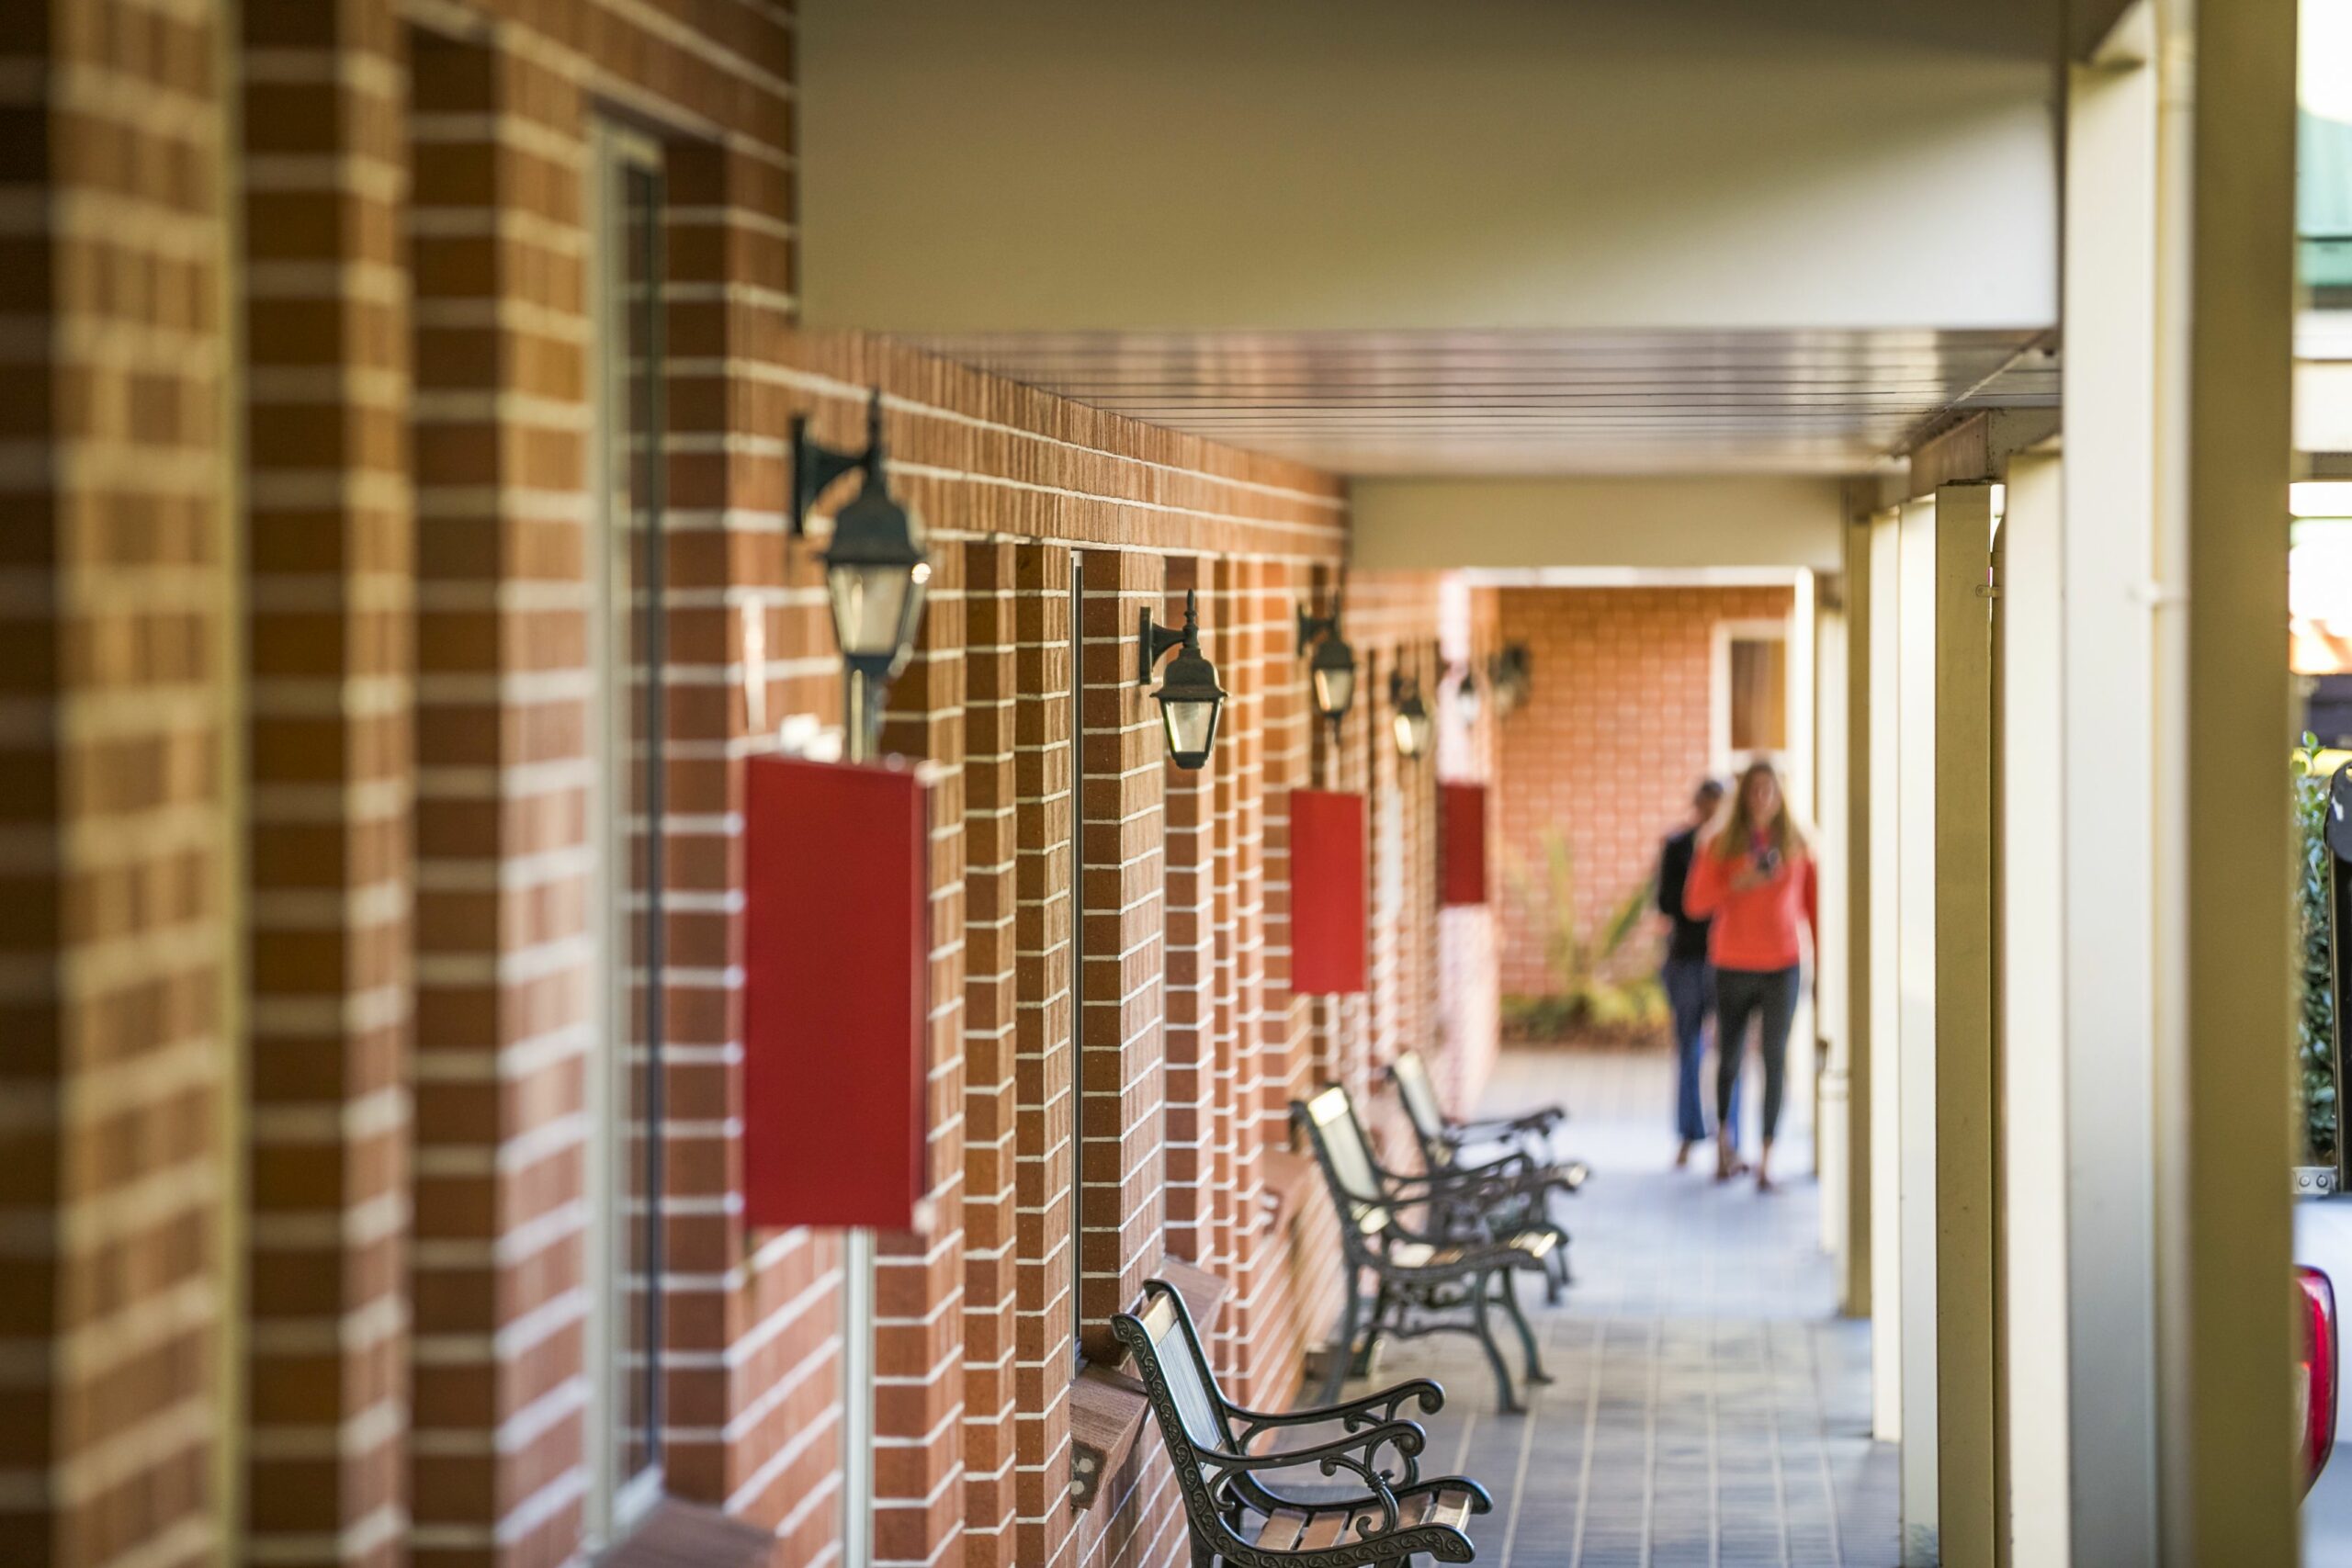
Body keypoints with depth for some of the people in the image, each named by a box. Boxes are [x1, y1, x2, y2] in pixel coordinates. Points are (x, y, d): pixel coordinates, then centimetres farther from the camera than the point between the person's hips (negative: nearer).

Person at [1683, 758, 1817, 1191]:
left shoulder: (1797, 845, 3)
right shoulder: (1720, 845, 0)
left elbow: (1812, 900, 9)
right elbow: (1695, 902, -2)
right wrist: (1737, 884, -18)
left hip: (1783, 965, 0)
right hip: (1733, 965, 0)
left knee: (1775, 1058, -8)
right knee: (1729, 1058, 9)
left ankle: (1766, 1160, -6)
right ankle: (1724, 1136, 34)